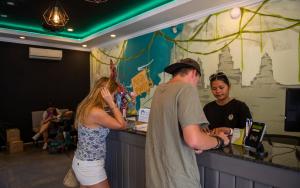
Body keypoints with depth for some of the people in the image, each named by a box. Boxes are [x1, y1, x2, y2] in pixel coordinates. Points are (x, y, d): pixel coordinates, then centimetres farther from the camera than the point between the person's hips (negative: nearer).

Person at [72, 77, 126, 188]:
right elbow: (121, 125, -17)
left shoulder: (85, 106, 1)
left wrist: (109, 104, 5)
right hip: (90, 166, -9)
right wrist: (111, 102, -17)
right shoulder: (96, 112, -27)